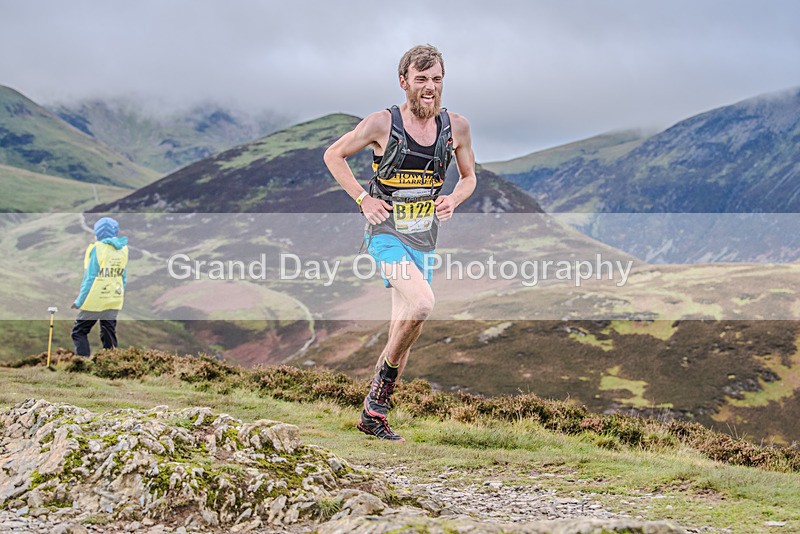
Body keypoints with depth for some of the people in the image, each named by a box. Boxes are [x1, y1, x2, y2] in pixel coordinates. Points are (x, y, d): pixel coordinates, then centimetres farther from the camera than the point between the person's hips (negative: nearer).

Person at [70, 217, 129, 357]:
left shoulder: (97, 248, -12)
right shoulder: (123, 249, 5)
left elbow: (90, 278, -12)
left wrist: (79, 301, -6)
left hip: (95, 301, -6)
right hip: (115, 301, 6)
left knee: (79, 332, 5)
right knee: (109, 335, 13)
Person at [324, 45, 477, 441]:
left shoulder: (456, 126, 0)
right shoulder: (383, 123, -10)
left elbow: (469, 177, 15)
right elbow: (333, 155, 3)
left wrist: (454, 199, -6)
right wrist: (363, 198, -7)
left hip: (424, 240, 5)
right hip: (386, 233, -5)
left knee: (405, 331, 8)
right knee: (422, 303, -28)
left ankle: (373, 413, 21)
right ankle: (386, 375, -4)